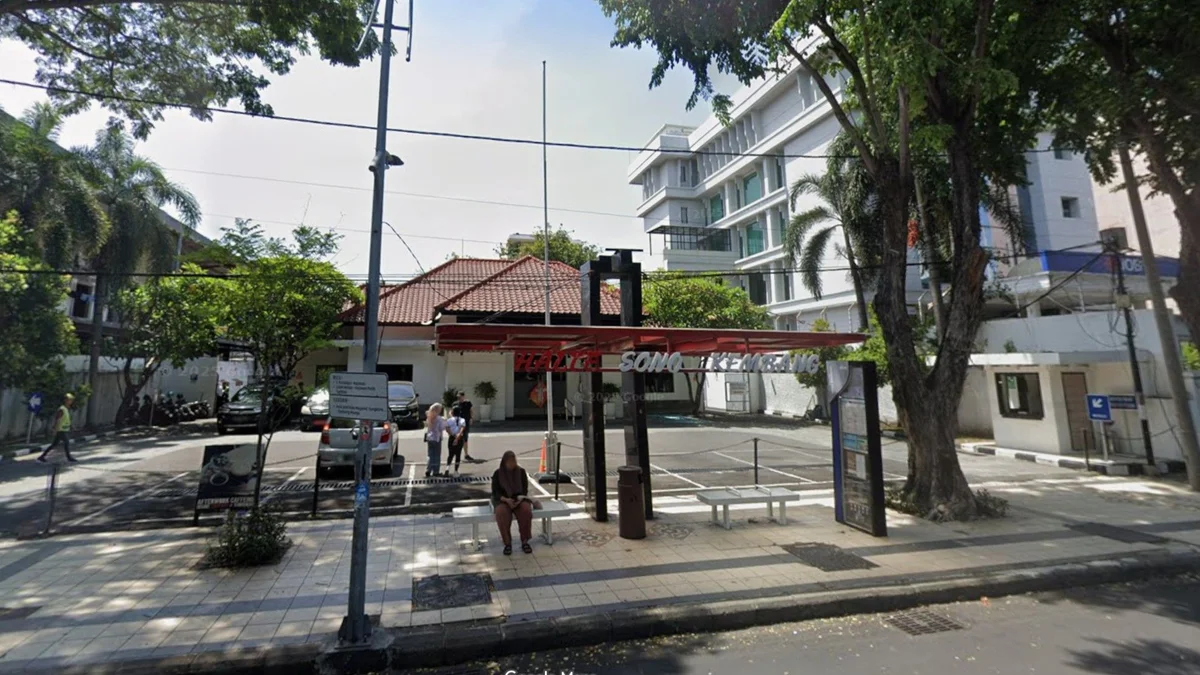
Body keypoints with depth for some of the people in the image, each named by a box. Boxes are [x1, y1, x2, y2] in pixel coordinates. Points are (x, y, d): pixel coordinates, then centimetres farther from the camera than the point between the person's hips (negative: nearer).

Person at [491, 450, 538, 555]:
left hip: (519, 499, 1)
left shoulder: (521, 472, 1)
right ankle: (507, 543, -22)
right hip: (502, 500, -1)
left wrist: (520, 498, -20)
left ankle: (525, 541, -17)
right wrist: (506, 499, -24)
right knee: (502, 513, -35)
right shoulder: (497, 474, -3)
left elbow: (525, 489, 2)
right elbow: (495, 492, -6)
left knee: (526, 510, -32)